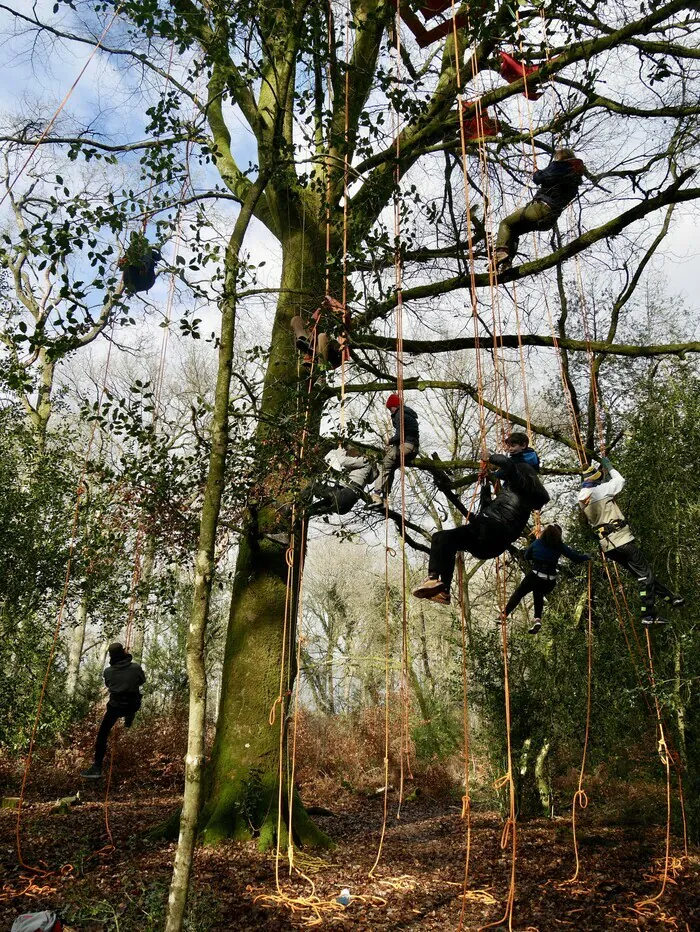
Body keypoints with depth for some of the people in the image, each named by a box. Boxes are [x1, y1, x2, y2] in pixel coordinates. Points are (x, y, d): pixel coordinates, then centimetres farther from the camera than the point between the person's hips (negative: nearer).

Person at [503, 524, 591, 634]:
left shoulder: (537, 543, 8)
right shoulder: (560, 546, 6)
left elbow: (526, 556, 20)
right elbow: (576, 558, 7)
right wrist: (587, 556, 25)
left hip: (534, 576, -1)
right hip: (550, 581, 1)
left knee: (518, 593, 16)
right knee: (538, 595, 28)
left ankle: (504, 615, 11)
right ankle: (537, 619, 10)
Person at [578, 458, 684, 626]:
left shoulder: (581, 498, 10)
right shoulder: (600, 490, -10)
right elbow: (619, 480, 6)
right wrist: (607, 464, 20)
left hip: (607, 546, 9)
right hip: (621, 540, -9)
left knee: (643, 573, 17)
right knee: (645, 573, -2)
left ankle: (671, 598, 25)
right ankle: (648, 615, -4)